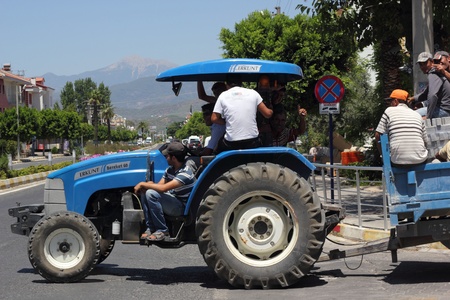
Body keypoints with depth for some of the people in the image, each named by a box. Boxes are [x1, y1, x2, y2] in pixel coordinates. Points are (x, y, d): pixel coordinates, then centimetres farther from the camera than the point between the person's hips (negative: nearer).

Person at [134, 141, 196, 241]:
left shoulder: (185, 172, -23)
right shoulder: (170, 169, 7)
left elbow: (163, 188, -30)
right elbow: (159, 185, 6)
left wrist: (143, 184, -20)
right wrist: (147, 185, -17)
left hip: (182, 207, -9)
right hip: (172, 201, 9)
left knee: (151, 194, -27)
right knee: (144, 192, -5)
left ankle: (162, 230, -18)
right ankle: (150, 228, -5)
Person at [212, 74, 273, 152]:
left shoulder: (223, 95, 5)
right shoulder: (253, 93, 6)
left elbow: (214, 119, 1)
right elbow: (267, 114, 7)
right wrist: (271, 111, 30)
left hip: (231, 144, -1)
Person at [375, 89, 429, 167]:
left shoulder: (389, 111, 6)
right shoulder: (417, 115, 16)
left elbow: (378, 135, 4)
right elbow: (425, 141, 17)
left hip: (399, 162, -3)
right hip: (420, 160, 3)